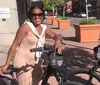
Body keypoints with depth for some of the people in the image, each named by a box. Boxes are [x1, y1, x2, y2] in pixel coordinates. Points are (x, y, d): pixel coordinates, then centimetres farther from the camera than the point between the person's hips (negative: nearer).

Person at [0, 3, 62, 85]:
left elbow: (55, 36, 9)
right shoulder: (26, 27, -15)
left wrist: (58, 41, -18)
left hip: (35, 63, 7)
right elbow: (14, 45, -14)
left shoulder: (44, 28, 2)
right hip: (23, 63, -6)